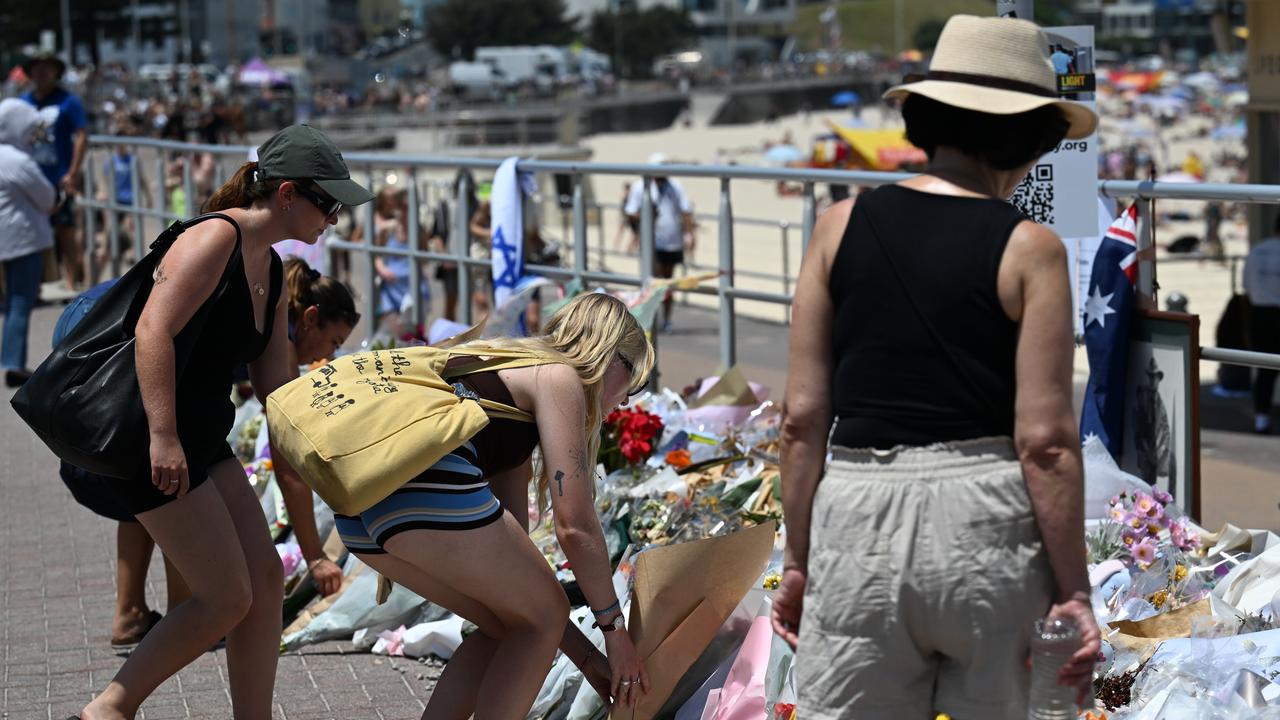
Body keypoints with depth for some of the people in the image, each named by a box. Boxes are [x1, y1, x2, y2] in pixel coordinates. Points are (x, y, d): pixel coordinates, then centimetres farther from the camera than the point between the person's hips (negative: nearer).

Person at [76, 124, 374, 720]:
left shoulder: (272, 271, 14)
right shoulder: (216, 239, -16)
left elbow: (274, 381, 18)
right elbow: (153, 331, -26)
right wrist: (162, 437, -32)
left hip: (203, 440, 10)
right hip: (146, 438, -10)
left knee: (265, 578, 6)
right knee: (228, 598, -7)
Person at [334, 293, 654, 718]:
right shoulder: (560, 379, 8)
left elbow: (511, 540, 33)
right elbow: (575, 525, 0)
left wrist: (581, 650, 32)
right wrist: (615, 631, 10)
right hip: (427, 486, -9)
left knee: (508, 625, 22)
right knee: (542, 618, 9)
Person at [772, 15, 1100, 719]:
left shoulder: (842, 226, 4)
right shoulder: (1029, 249, -3)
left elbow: (802, 417, 4)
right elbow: (1045, 440, -7)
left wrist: (798, 559, 12)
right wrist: (1072, 591, -1)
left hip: (858, 511, 2)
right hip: (986, 514, -2)